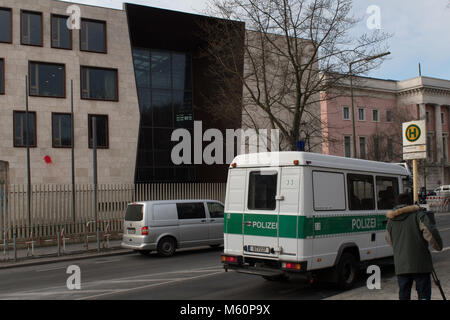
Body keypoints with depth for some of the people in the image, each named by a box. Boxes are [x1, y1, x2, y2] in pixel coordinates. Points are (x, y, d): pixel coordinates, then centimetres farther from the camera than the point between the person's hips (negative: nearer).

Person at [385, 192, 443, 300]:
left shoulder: (391, 220, 12)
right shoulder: (418, 214, -1)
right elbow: (430, 233, -12)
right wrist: (438, 246, 3)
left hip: (400, 266, 3)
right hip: (420, 264, -3)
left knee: (403, 296, 9)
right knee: (424, 295, 2)